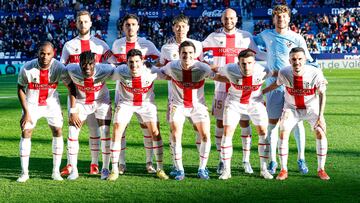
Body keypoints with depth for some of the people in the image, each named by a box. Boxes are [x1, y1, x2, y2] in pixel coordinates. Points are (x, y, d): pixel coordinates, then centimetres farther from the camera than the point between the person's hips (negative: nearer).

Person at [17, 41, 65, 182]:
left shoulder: (59, 68, -21)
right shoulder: (27, 68, -23)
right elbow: (20, 89, -8)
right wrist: (26, 111, -10)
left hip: (51, 102, 1)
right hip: (32, 103, -1)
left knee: (58, 131, -6)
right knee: (26, 132, -8)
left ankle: (56, 171, 3)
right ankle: (24, 172, 0)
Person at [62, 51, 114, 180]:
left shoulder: (105, 70, -32)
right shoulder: (72, 70, -27)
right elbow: (72, 89, -11)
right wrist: (73, 110, -10)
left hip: (102, 102, -1)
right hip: (81, 103, 1)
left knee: (105, 134, -5)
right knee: (72, 134, -5)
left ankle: (105, 169, 11)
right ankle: (73, 170, 7)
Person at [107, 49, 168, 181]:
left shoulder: (151, 72, -26)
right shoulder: (121, 72, -27)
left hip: (146, 103, 1)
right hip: (126, 103, 0)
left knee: (155, 133, -5)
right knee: (117, 132, -10)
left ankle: (160, 169, 8)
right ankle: (114, 170, 1)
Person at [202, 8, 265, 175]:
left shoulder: (246, 37, 5)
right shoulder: (213, 37, 6)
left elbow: (257, 56, 10)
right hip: (221, 87, 0)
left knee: (245, 122, 2)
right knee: (220, 123, 2)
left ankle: (246, 161, 12)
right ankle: (222, 161, 13)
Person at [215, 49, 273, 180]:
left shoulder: (262, 71, -27)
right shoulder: (230, 70, -27)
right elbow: (217, 70, -5)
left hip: (255, 103, 1)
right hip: (234, 103, -1)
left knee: (263, 133, -3)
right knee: (227, 133, -8)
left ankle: (264, 169, 9)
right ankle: (226, 170, 2)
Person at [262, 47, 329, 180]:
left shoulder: (315, 73, -26)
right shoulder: (284, 73, -22)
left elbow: (322, 94, -13)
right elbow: (276, 84, 2)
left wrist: (321, 115, -20)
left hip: (311, 108, -1)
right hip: (291, 108, 1)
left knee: (321, 132, -15)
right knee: (283, 133, -14)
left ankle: (321, 169, -1)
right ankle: (283, 170, -3)